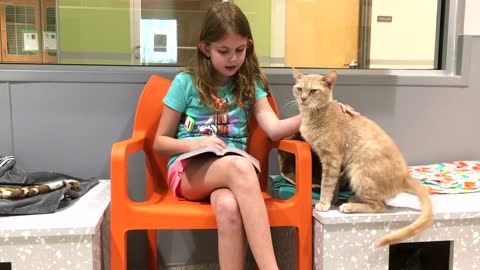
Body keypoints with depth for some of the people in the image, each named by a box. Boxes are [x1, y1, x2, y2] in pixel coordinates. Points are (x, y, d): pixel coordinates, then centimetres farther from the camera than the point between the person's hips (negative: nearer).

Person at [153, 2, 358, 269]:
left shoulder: (250, 84, 10)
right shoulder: (185, 83, 2)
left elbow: (274, 129, -5)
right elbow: (160, 142, 5)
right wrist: (195, 144, -14)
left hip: (232, 172, 2)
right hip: (188, 170, -2)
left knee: (229, 207, -37)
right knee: (239, 165, -37)